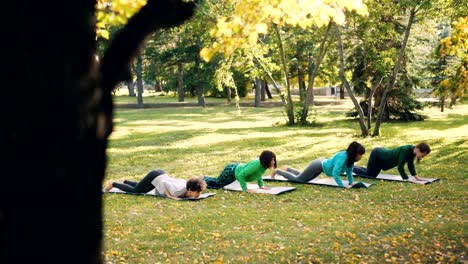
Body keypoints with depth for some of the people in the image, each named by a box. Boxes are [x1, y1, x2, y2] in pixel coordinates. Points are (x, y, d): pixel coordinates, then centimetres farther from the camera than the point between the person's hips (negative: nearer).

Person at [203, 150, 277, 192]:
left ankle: (204, 178, 49)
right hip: (231, 171, -8)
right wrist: (245, 189, -37)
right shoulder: (255, 165, -39)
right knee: (217, 184, 14)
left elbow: (259, 174, 11)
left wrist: (261, 185, 4)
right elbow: (241, 175, -40)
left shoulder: (264, 165, -13)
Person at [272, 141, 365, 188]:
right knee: (297, 179, 6)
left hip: (323, 163, 9)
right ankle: (277, 171, 22)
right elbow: (335, 173, -41)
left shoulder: (350, 158, -10)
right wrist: (342, 185, -42)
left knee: (305, 178, 30)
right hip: (319, 166, -9)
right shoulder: (342, 158, -36)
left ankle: (288, 169, 48)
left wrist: (351, 182, -3)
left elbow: (349, 171, 5)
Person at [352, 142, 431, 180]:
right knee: (369, 175, 0)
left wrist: (416, 177, -3)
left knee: (373, 175, 23)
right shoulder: (405, 150, -37)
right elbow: (400, 166, -36)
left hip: (382, 154, 9)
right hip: (376, 154, -9)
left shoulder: (412, 151, -12)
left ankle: (352, 167, 38)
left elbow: (410, 165, 2)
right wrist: (407, 180, -34)